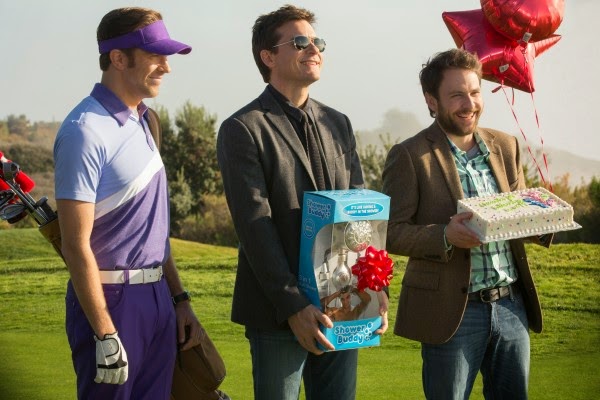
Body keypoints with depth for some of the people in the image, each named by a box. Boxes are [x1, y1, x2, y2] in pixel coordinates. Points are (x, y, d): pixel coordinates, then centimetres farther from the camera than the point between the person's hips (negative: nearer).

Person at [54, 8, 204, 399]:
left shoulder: (140, 123, 13)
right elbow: (76, 245, -18)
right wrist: (105, 336, -20)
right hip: (111, 301, -8)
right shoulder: (87, 131, -15)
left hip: (157, 298, 8)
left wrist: (180, 300, 19)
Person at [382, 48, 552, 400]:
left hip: (512, 305, 5)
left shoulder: (506, 146, 11)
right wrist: (445, 236, -26)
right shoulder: (410, 156, -5)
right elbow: (391, 232, -9)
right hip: (453, 313, -5)